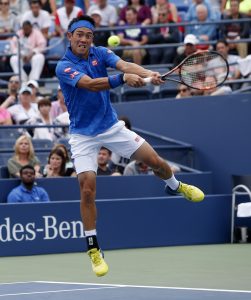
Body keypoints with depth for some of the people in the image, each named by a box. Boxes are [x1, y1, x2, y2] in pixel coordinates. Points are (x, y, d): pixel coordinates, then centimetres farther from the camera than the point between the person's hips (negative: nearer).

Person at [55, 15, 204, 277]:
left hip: (111, 126, 4)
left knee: (155, 161, 3)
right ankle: (93, 250, -2)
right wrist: (124, 79, -48)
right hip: (83, 135, -4)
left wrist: (148, 74, -42)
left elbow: (124, 65, -21)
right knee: (87, 188, -13)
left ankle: (176, 186, 38)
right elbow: (90, 84, -34)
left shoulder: (100, 53, -3)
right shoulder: (64, 67, -17)